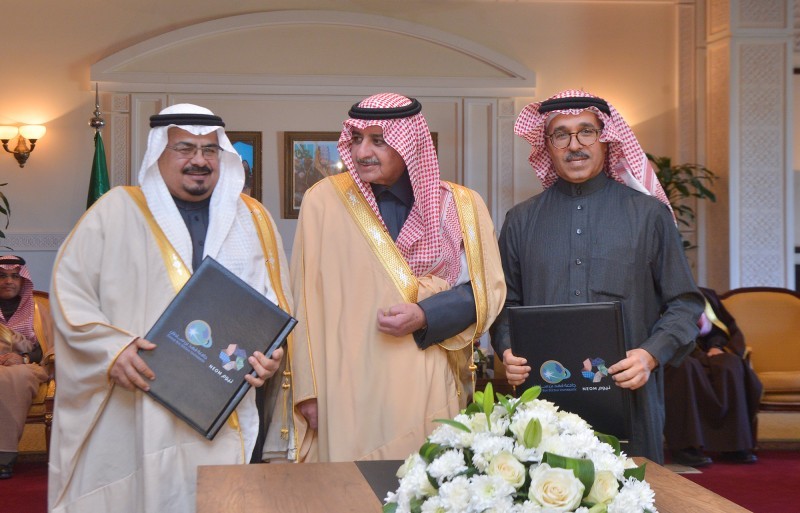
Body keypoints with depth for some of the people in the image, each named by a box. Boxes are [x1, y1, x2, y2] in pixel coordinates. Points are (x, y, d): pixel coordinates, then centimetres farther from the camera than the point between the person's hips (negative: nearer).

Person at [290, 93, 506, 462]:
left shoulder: (460, 206, 3)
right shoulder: (324, 200, -1)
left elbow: (486, 291, 5)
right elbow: (307, 301, 1)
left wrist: (425, 317, -12)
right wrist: (308, 389, -1)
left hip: (430, 392, 1)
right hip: (348, 397, -1)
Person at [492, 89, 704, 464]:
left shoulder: (648, 214, 6)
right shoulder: (522, 221, 12)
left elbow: (684, 304, 7)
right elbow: (506, 305, 16)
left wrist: (651, 355, -9)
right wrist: (508, 351, -3)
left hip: (627, 395, -1)